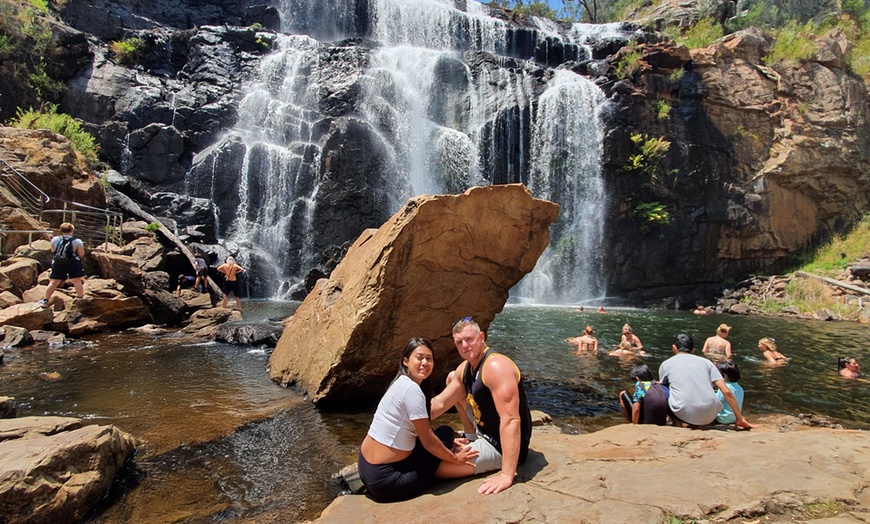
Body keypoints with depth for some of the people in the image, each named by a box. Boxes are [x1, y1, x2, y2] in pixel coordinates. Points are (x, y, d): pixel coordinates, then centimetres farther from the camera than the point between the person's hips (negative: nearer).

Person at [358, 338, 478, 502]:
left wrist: (448, 444, 15)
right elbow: (428, 441, -15)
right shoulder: (412, 389, -19)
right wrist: (455, 458, -1)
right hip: (384, 479, -9)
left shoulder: (402, 383, 9)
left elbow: (422, 434, 18)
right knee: (445, 432, 0)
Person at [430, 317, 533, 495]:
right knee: (451, 378, 19)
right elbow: (440, 403, 13)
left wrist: (507, 475, -38)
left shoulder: (495, 366, -27)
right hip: (484, 433, 10)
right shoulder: (464, 369, 4)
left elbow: (511, 420, -34)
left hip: (501, 446, -10)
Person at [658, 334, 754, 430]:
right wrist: (740, 419, 15)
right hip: (709, 417, 3)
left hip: (684, 414, -3)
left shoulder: (666, 364, 14)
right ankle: (694, 424, 11)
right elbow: (727, 392, 9)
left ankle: (677, 423, 6)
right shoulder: (705, 361, 17)